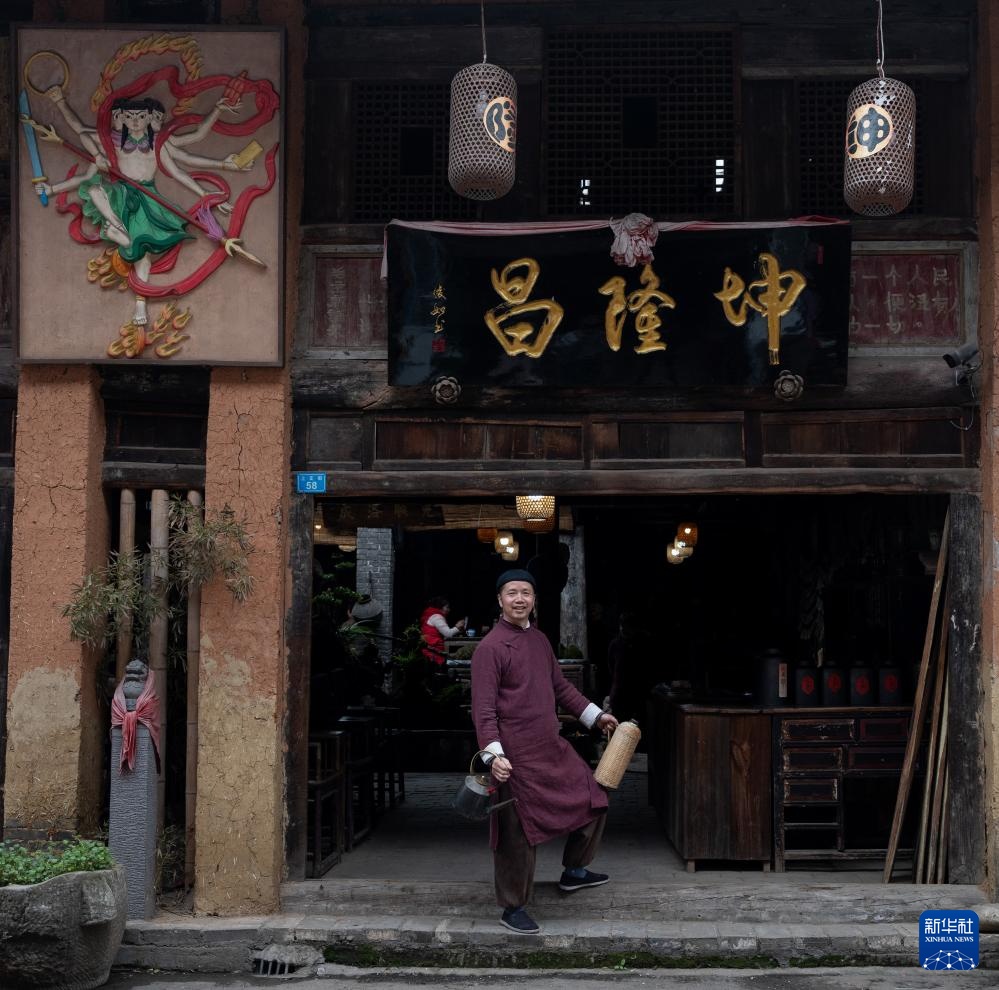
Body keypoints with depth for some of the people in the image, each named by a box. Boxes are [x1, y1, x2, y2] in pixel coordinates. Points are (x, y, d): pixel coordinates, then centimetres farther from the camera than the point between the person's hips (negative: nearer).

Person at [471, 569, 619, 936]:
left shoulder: (540, 640, 11)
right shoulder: (490, 648, -14)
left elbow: (560, 686, 24)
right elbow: (483, 708, -19)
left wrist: (595, 715, 23)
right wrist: (493, 754, -28)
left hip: (553, 747, 9)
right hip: (517, 756, -8)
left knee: (594, 799, 15)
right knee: (519, 834, -1)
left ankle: (574, 872, 34)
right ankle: (513, 909, 15)